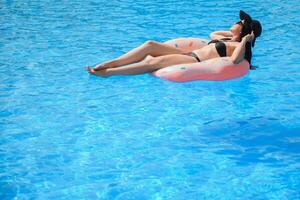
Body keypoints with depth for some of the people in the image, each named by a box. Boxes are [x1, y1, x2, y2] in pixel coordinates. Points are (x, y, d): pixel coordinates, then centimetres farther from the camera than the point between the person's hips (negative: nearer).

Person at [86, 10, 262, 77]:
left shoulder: (239, 46, -2)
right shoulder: (226, 39, 25)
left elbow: (235, 60, -26)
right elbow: (213, 34, 46)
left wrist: (244, 40, -14)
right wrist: (232, 33, 34)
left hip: (196, 63, -9)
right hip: (190, 55, 9)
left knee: (156, 61, -27)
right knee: (151, 45, -9)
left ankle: (108, 73, -29)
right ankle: (108, 64, -16)